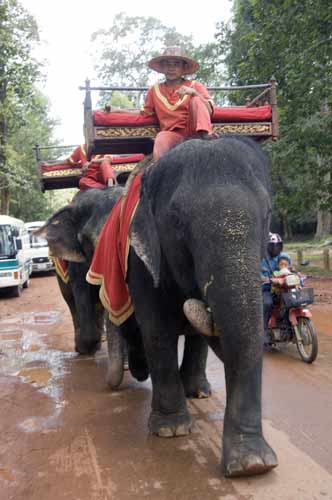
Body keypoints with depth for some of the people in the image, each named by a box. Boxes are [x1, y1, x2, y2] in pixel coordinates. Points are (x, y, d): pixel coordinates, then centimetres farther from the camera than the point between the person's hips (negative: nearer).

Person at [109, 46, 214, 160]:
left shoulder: (195, 86, 11)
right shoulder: (155, 90, 19)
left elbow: (209, 110, -1)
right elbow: (144, 112, 28)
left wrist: (194, 92, -16)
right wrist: (116, 110, 22)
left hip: (194, 131, 0)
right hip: (172, 133, 0)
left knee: (196, 100, -21)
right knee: (161, 139, -34)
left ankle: (205, 137, -38)